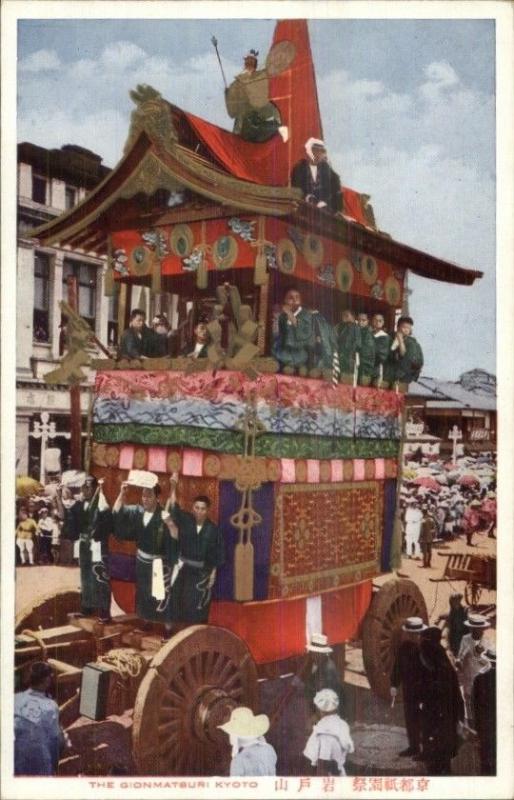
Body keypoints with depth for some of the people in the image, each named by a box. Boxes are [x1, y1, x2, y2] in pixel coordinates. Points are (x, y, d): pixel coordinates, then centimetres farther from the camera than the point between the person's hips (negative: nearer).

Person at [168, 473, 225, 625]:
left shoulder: (213, 529, -5)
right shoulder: (185, 521, -3)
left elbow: (218, 553, 0)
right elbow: (174, 508, -17)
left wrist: (213, 573, -2)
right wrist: (173, 487, -29)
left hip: (202, 571, -1)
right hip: (183, 568, 1)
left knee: (198, 606, 2)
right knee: (178, 603, 1)